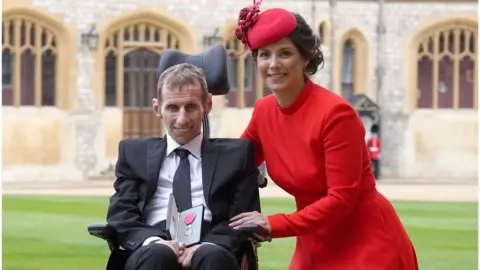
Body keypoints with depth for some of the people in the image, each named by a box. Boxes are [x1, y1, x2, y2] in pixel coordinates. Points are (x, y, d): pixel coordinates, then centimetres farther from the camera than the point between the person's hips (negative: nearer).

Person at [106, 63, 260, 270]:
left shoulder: (235, 154, 20)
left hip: (210, 253, 0)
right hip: (151, 253, 0)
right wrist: (153, 242, -13)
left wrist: (206, 246, -13)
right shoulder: (134, 153, 23)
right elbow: (120, 214, 11)